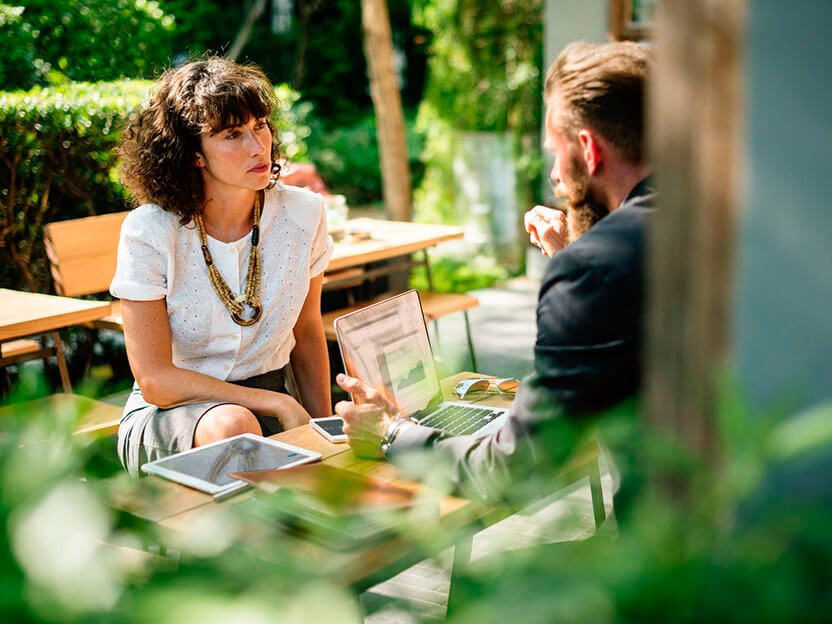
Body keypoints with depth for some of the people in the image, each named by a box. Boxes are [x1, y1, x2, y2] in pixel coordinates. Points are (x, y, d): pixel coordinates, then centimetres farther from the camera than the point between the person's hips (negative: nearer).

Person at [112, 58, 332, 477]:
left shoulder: (303, 214, -5)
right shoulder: (149, 233, -16)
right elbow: (155, 380, -15)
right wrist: (278, 404, -20)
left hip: (271, 407, 3)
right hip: (168, 414, -3)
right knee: (232, 426, -37)